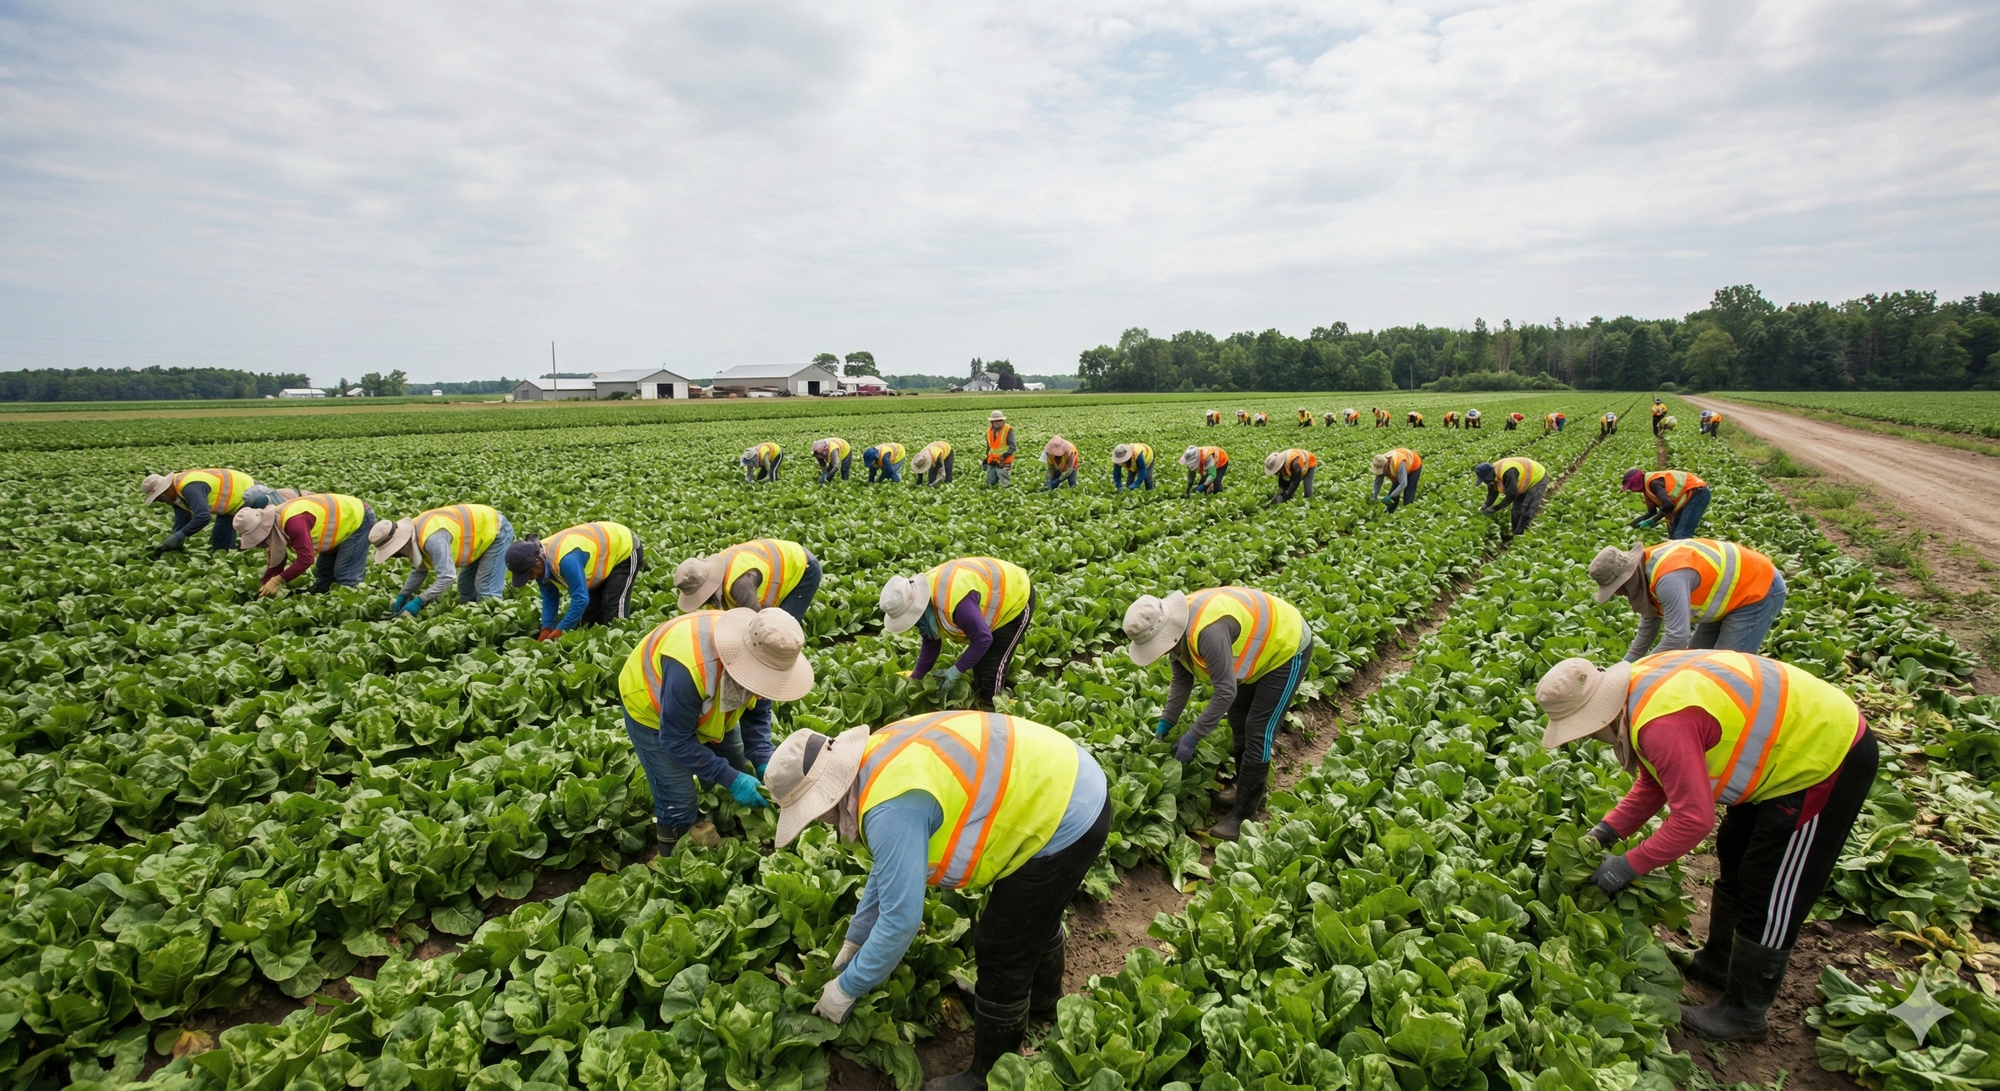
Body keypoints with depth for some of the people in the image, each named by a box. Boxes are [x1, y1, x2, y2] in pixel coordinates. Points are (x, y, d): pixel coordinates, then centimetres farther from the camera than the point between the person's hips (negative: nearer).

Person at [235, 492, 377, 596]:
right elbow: (275, 562, 3)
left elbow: (306, 558, -35)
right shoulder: (274, 524, -3)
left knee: (346, 576, -14)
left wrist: (277, 581, -28)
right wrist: (263, 590, -5)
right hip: (342, 520, 10)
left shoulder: (294, 521, -36)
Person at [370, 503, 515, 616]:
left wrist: (418, 602, -31)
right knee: (466, 589, 16)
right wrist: (402, 596, -1)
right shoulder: (413, 535, -4)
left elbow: (447, 576, -37)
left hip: (496, 531, -10)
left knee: (486, 593, -13)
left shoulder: (433, 539, -36)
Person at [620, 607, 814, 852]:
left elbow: (757, 714, -9)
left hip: (710, 709, 6)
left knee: (741, 781, 7)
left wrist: (764, 765, -22)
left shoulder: (758, 657, -25)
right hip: (650, 709, -6)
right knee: (679, 805, -9)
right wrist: (731, 779, -31)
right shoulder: (689, 668, -44)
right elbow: (676, 740, -32)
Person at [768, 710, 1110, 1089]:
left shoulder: (891, 808, -27)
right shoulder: (877, 760, 3)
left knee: (1000, 953, 5)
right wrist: (854, 939, 23)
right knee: (1033, 914, 32)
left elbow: (901, 918, -21)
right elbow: (887, 868, 16)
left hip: (1064, 822, -10)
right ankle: (1043, 1001, 58)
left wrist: (847, 988, -6)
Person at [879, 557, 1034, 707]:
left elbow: (983, 638, -32)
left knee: (992, 669, -10)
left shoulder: (954, 601, -42)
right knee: (979, 660, 18)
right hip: (995, 596, 9)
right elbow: (931, 642, 3)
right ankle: (979, 700, 34)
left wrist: (958, 670, -22)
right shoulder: (920, 596, -11)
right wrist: (915, 678, 3)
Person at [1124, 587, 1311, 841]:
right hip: (1260, 646, 9)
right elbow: (1182, 679, 3)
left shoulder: (1207, 630, -40)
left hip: (1287, 647, -9)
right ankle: (1248, 791, 31)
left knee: (1258, 731, -8)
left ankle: (1244, 814, 2)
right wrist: (1166, 722, -1)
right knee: (1238, 719, 16)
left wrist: (1192, 737, -28)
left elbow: (1226, 692, -35)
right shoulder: (1175, 625, -10)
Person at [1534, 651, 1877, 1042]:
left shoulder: (1663, 723, -36)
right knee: (1735, 858, 22)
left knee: (1770, 896, 1)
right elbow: (1654, 781, 5)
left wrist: (1629, 865, -19)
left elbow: (1693, 818, -29)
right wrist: (1608, 830, -1)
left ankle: (1743, 1013, 16)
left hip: (1826, 759, -10)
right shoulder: (1637, 687, -5)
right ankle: (1718, 963, 40)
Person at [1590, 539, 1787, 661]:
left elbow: (1677, 636, -36)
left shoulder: (1668, 577, -36)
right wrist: (1627, 663, 5)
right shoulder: (1646, 569, -4)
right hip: (1734, 590, 10)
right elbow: (1649, 621, 9)